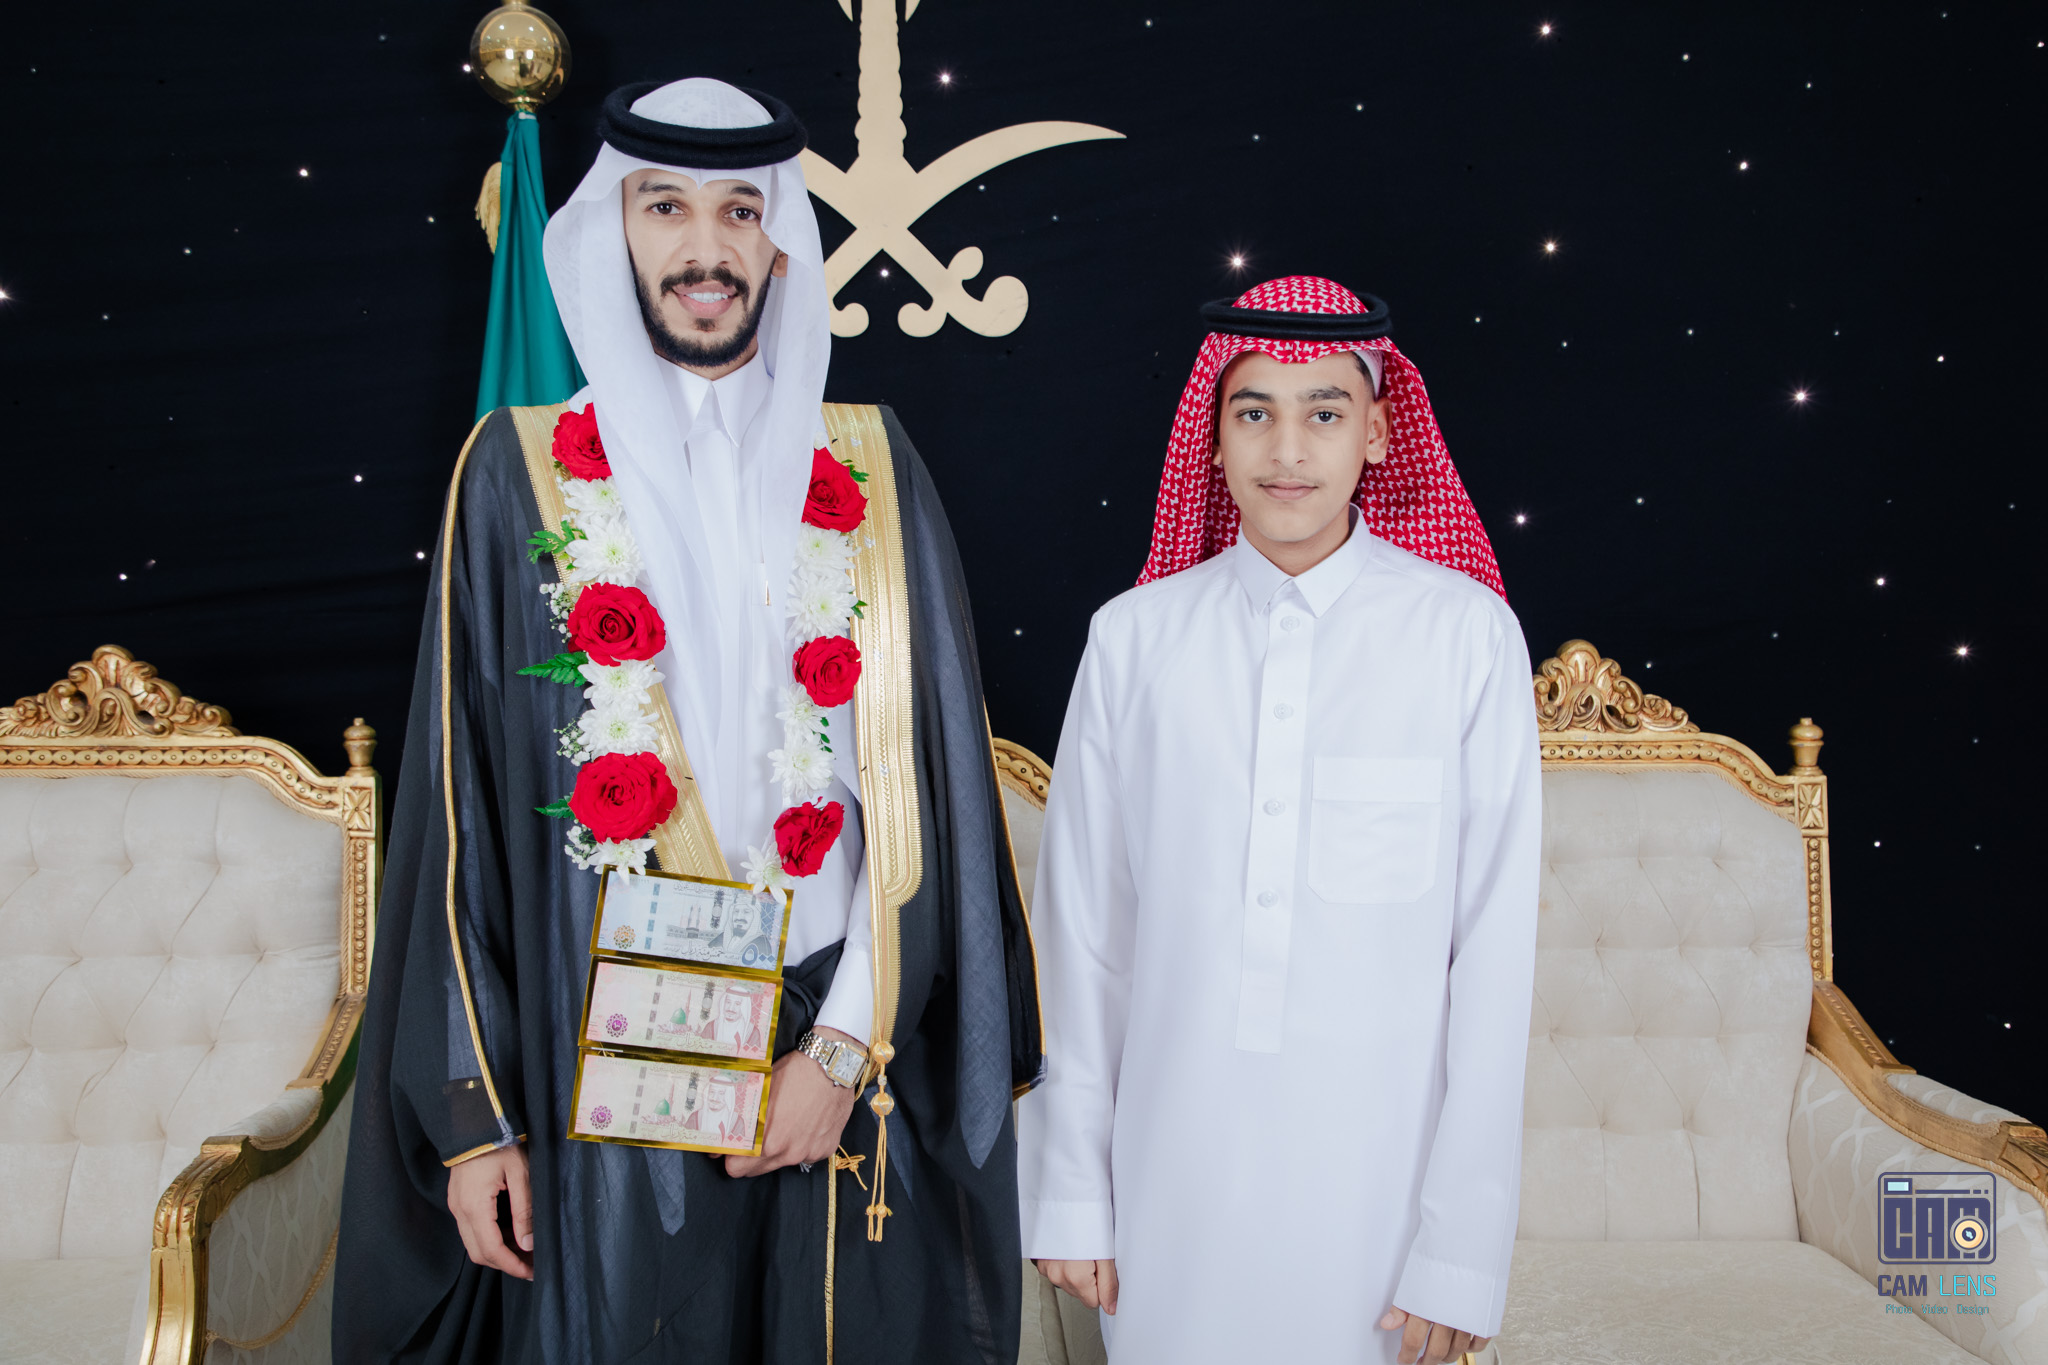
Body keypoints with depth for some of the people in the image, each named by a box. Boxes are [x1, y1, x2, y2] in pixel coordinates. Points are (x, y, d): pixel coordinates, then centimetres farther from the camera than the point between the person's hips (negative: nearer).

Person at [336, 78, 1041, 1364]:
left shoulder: (867, 468, 4)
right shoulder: (525, 472, 1)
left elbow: (924, 773, 0)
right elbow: (460, 808, 1)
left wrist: (847, 1041, -7)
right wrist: (475, 1111, -2)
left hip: (850, 1065, 1)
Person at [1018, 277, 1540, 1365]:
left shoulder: (1467, 636, -6)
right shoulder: (1136, 637, -2)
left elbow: (1495, 947, -6)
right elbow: (1079, 925, 2)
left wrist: (1462, 1250, -6)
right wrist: (1068, 1188, 3)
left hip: (1374, 1173, -1)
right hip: (1171, 1169, 2)